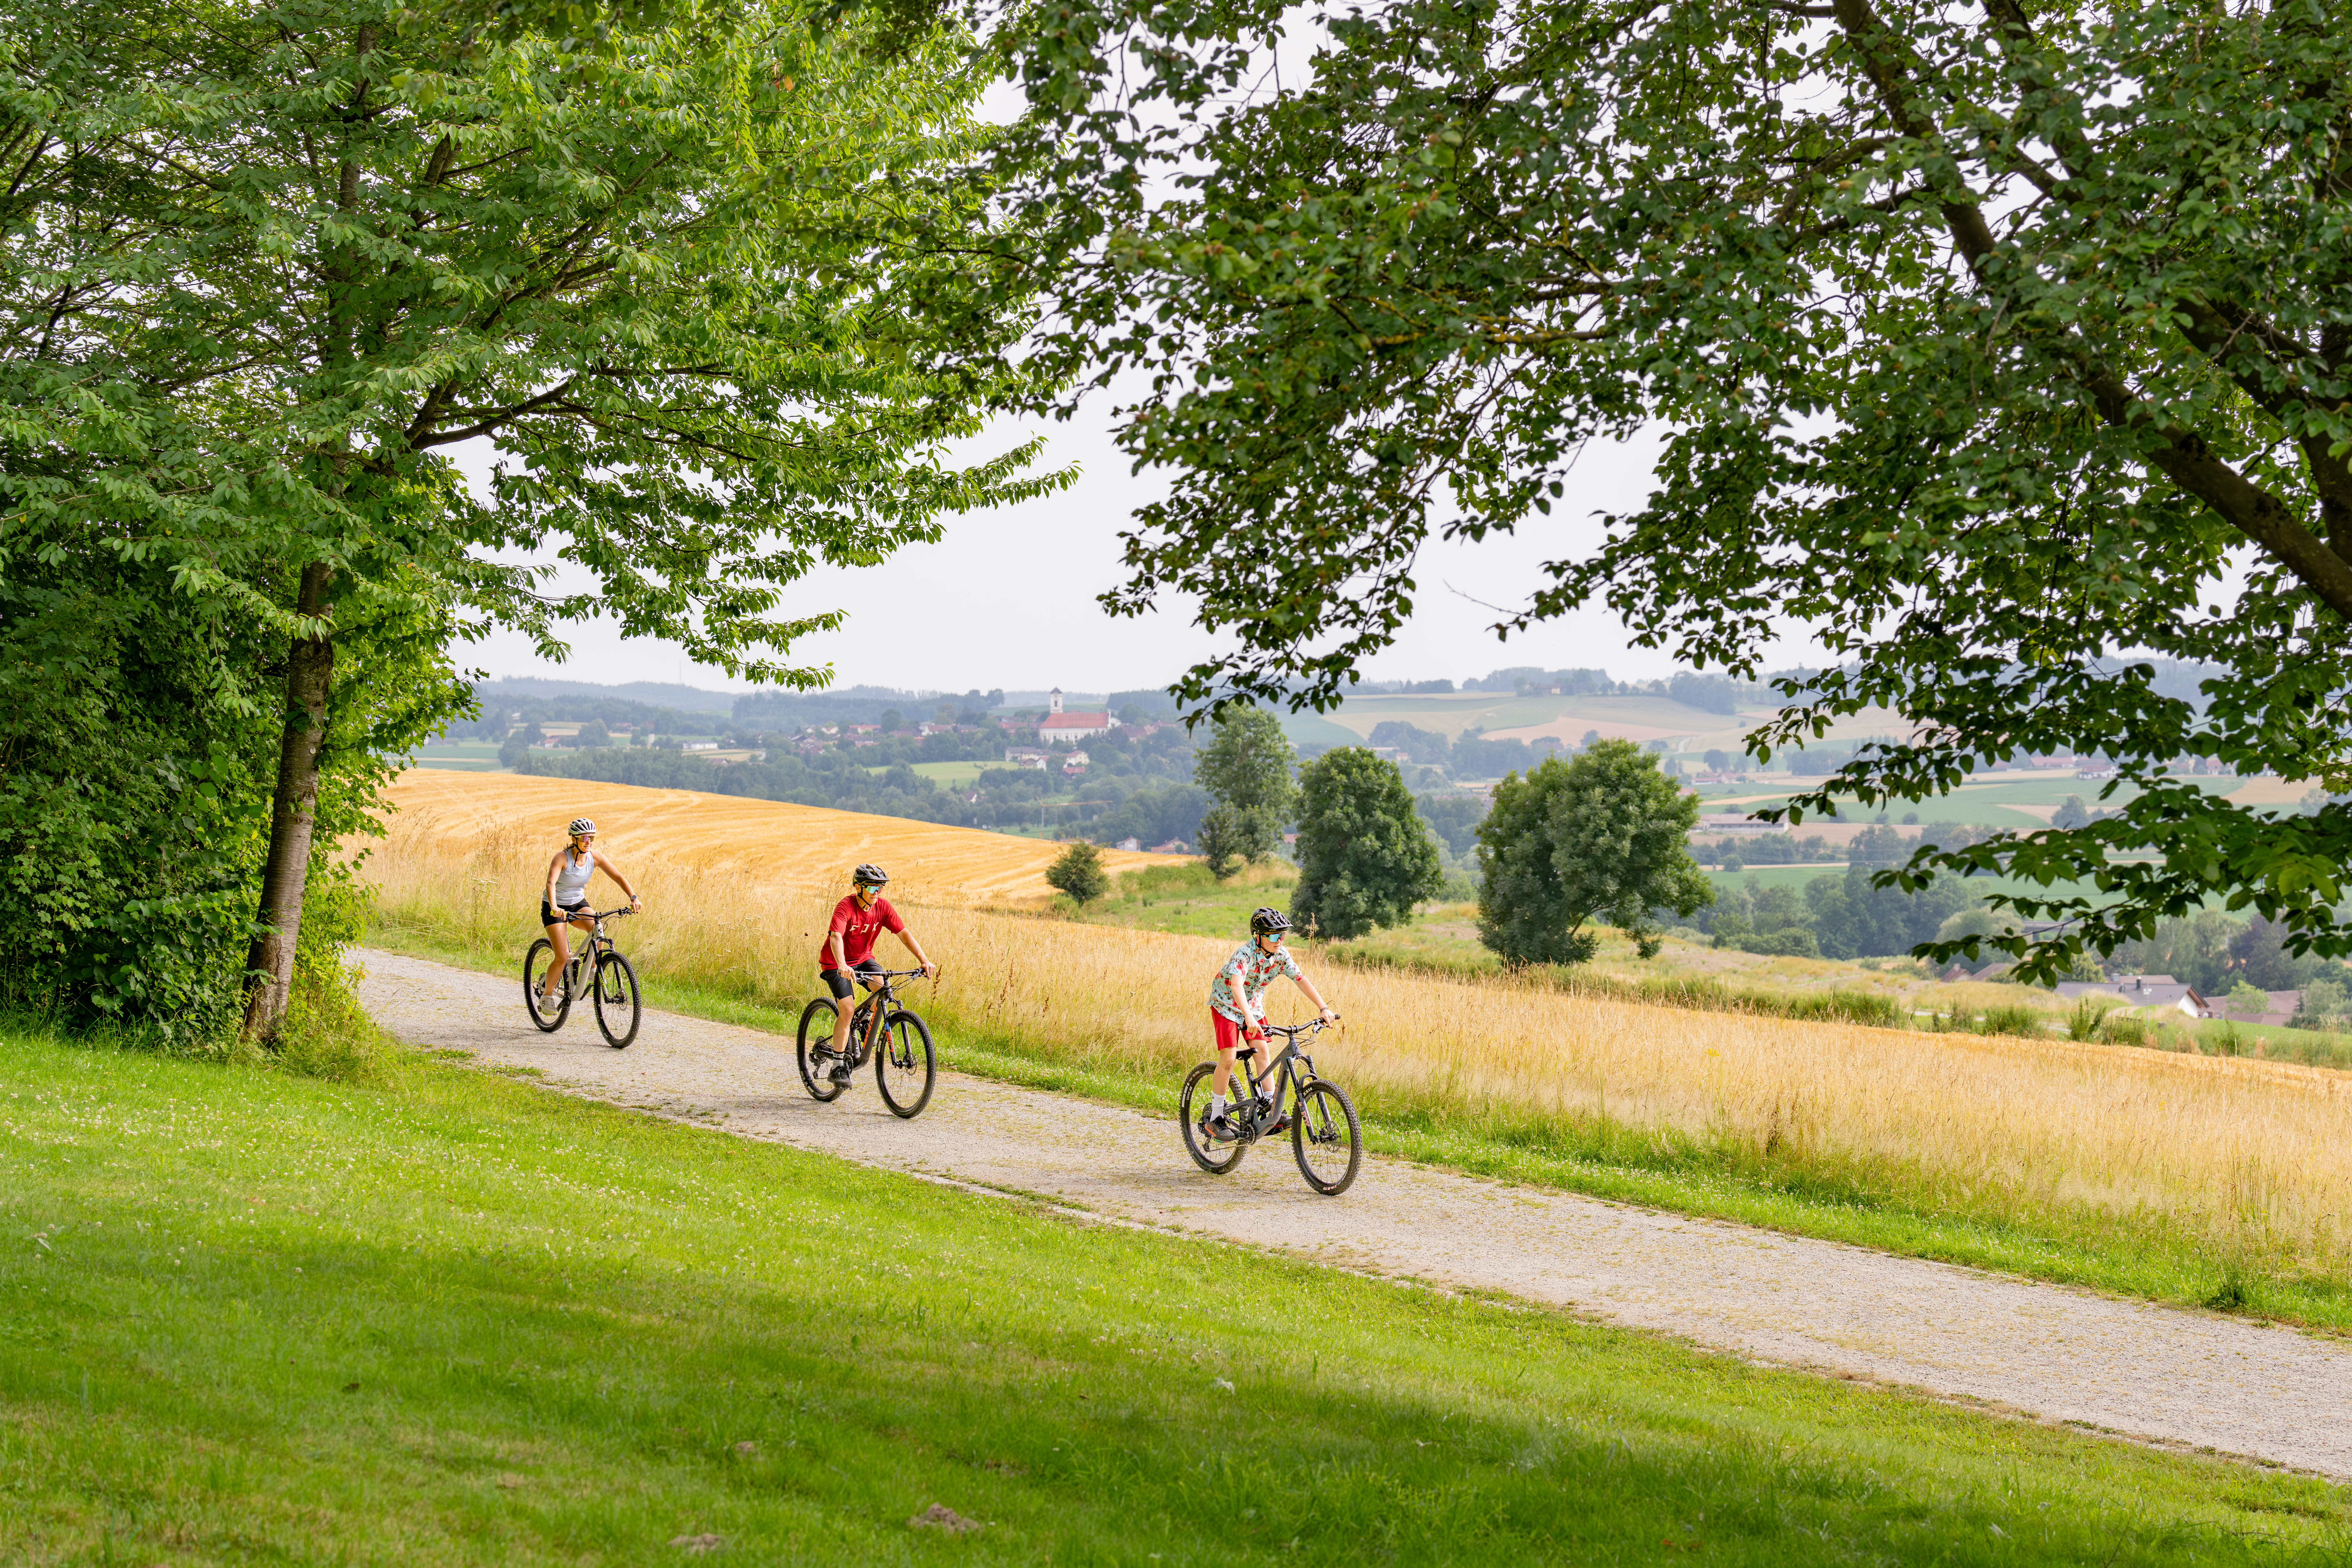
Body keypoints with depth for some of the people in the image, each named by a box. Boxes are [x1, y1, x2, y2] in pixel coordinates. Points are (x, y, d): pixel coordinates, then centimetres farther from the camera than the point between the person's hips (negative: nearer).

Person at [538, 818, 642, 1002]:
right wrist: (554, 907, -56)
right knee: (563, 958, -13)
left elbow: (618, 877, -10)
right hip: (555, 908, -4)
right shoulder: (562, 857, -24)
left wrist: (633, 898, -26)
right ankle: (547, 994, 10)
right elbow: (551, 883, -38)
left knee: (596, 928, -29)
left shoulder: (595, 857, -11)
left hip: (578, 903, 4)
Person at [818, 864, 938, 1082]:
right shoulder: (845, 907, -26)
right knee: (847, 1011, -19)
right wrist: (842, 966, -57)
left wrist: (924, 961, -26)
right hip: (836, 964, -5)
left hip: (863, 959, 5)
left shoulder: (882, 907, -11)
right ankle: (838, 1066, -8)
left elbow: (904, 934, -13)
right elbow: (836, 937, -40)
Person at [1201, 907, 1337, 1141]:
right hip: (1226, 1004, -6)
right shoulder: (1245, 954, -33)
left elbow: (1301, 980, -13)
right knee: (1228, 1059, -13)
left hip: (1253, 1005, 6)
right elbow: (1237, 985, -49)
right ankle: (1215, 1120, -6)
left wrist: (1324, 1009, -22)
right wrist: (1248, 1018, -63)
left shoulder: (1281, 955, -14)